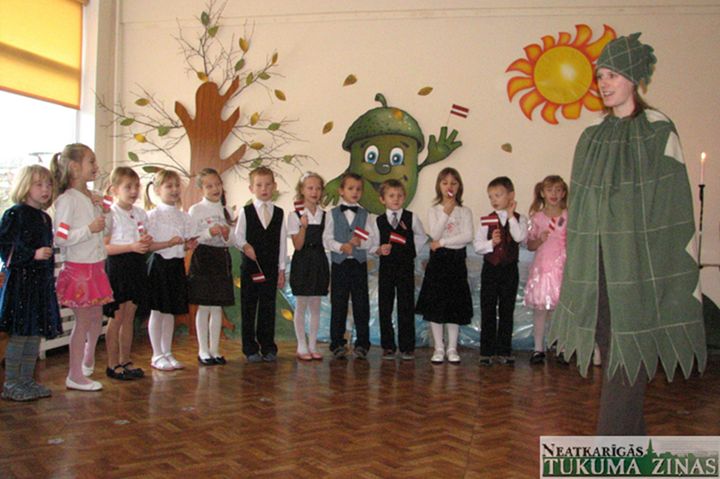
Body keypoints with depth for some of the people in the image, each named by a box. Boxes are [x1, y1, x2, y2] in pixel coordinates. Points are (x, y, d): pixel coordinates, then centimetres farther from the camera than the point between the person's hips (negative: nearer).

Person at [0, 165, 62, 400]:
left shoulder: (45, 218, 15)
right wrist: (33, 254, -20)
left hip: (41, 280, 8)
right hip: (21, 280, -7)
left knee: (35, 334, 10)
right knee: (20, 333, -4)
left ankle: (27, 380, 20)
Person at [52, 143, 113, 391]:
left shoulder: (92, 197, 10)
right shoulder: (67, 200, -16)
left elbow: (104, 228, 19)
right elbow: (59, 238, -22)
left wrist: (100, 207, 5)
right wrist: (89, 229, -21)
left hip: (96, 266, 8)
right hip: (78, 268, -8)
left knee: (96, 318, 17)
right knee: (83, 321, -1)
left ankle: (87, 360, 39)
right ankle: (75, 376, 11)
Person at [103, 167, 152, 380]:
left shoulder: (141, 214, 11)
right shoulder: (110, 214, -9)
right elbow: (104, 247, -16)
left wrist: (146, 243, -3)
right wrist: (131, 246, -22)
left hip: (136, 265, 6)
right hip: (117, 266, -6)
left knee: (129, 318, 12)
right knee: (116, 318, 1)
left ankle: (125, 361, 22)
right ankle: (113, 364, 12)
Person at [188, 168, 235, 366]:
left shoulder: (225, 210, 11)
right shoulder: (196, 210, -3)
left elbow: (233, 240, 12)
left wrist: (227, 235, -9)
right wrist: (209, 233, -22)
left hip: (222, 258, 5)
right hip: (203, 257, -5)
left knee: (218, 307, 8)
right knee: (204, 307, -1)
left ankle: (215, 349, 16)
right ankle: (203, 351, 9)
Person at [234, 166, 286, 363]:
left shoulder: (279, 213, 8)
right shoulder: (245, 212, 3)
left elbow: (282, 242, 7)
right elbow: (238, 236, 1)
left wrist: (281, 269, 5)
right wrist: (245, 246, -22)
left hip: (271, 267, 1)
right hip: (250, 266, -1)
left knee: (268, 308, 5)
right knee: (249, 308, 4)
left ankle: (268, 347, 15)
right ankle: (250, 349, 12)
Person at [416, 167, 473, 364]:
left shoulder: (465, 211, 2)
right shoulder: (434, 211, 3)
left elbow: (468, 236, -11)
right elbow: (434, 235, -11)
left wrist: (442, 242, -13)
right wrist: (446, 213, -15)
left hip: (456, 260, 0)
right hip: (438, 260, 0)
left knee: (455, 305, 5)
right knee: (435, 305, 1)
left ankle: (452, 348, 16)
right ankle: (439, 348, 13)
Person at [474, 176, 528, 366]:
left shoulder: (519, 219, 0)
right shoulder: (486, 220, 1)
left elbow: (520, 238, -20)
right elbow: (477, 246, -3)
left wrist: (511, 216, -15)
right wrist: (491, 242, -20)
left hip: (509, 269, 0)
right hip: (490, 268, 0)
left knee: (507, 311, 7)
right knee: (488, 311, 4)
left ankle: (503, 351, 16)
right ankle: (486, 352, 12)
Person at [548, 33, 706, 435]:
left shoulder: (659, 131, -4)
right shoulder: (593, 138, 11)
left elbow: (674, 203, -6)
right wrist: (579, 264, 11)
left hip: (639, 262, -5)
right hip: (599, 263, 5)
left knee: (629, 356, -4)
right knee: (615, 354, 11)